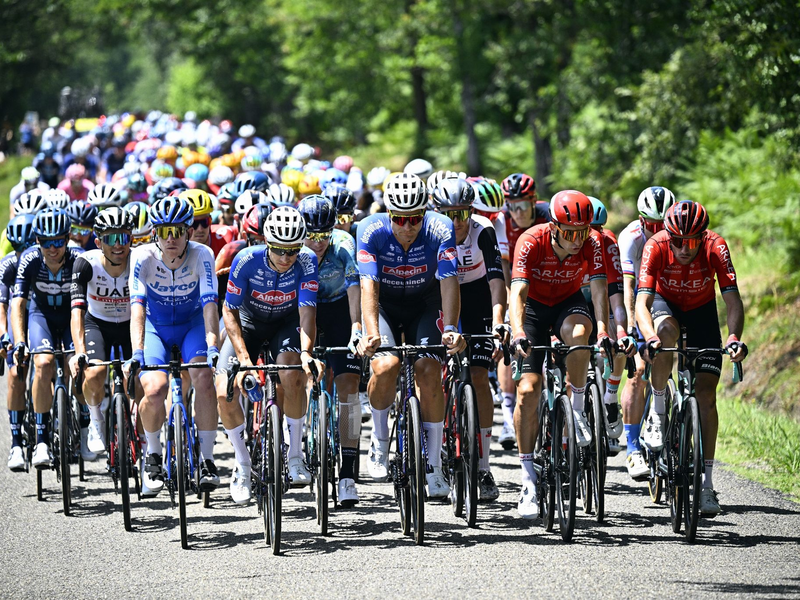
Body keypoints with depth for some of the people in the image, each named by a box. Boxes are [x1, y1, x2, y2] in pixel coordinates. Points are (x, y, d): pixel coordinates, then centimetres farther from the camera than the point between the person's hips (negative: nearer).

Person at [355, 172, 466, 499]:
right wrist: (371, 334, -45)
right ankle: (379, 441, -1)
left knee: (429, 372, -18)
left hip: (424, 306, 1)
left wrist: (451, 329, -45)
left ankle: (434, 469, -7)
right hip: (384, 304, -1)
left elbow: (449, 282, -30)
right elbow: (369, 287, -31)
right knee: (386, 366, -27)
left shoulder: (440, 230, -24)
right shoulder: (372, 230, -25)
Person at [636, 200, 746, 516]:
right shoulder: (656, 247, -31)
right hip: (665, 304, -1)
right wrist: (650, 339, -55)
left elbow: (733, 300, -32)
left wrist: (734, 337, -51)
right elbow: (642, 302, -37)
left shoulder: (715, 247, -29)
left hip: (701, 312, 1)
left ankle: (706, 482, -6)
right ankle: (658, 410, -18)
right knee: (667, 331, -38)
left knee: (706, 395, -10)